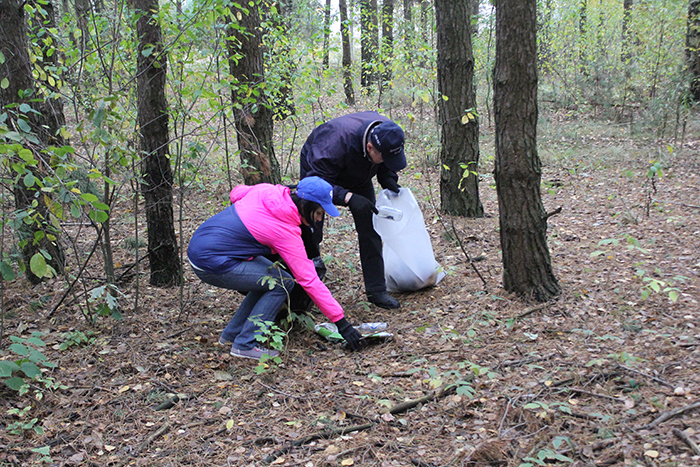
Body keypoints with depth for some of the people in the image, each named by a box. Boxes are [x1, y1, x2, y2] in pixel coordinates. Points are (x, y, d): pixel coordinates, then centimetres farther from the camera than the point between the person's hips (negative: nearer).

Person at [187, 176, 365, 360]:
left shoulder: (266, 191, -1)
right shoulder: (286, 232, -19)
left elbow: (236, 193, 19)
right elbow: (309, 280, -17)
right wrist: (341, 323, -13)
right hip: (211, 265, -9)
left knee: (268, 279, 15)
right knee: (283, 283, -7)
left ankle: (231, 334, 23)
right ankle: (245, 344, -3)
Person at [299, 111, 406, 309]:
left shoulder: (387, 134, -27)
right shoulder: (337, 142, -45)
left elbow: (387, 165, -3)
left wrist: (389, 180, -23)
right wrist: (349, 197, -53)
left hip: (357, 177, 5)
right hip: (316, 169, -4)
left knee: (370, 229, -6)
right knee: (310, 233, -6)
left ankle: (376, 290, 1)